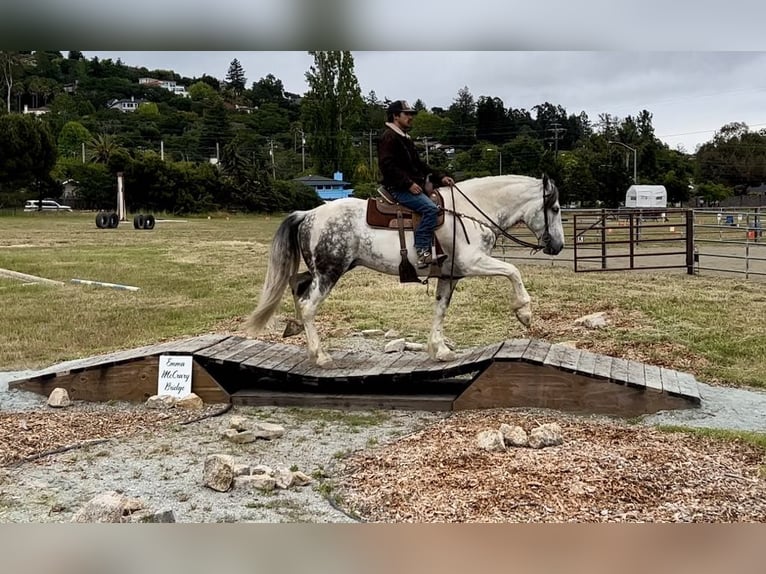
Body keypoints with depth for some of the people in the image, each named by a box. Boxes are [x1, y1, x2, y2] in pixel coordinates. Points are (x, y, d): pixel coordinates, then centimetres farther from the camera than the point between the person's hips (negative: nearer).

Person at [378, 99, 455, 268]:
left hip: (412, 186, 11)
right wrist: (408, 183, -23)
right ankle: (422, 251, -31)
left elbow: (419, 164, 24)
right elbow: (387, 165, -19)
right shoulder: (389, 137, -7)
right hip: (397, 188, -10)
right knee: (430, 208, -28)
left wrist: (440, 177, 11)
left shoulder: (405, 138, 24)